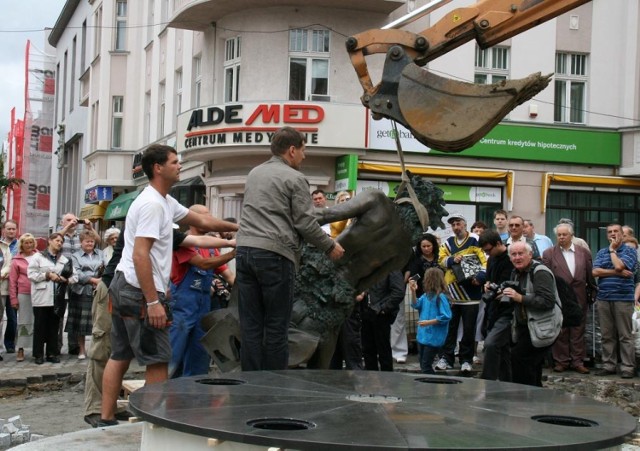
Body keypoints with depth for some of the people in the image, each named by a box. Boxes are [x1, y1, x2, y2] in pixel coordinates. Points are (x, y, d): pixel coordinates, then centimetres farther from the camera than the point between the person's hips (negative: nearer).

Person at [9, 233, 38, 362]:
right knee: (24, 321, 0)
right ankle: (20, 350, 4)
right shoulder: (16, 260, 2)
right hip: (24, 295, -2)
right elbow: (12, 281, 3)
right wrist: (13, 299, -1)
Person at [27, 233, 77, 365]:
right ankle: (38, 354, 7)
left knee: (54, 326, 6)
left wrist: (66, 279, -12)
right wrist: (48, 275, -13)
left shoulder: (64, 260, 15)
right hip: (42, 297, -3)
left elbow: (74, 276, 9)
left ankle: (52, 353, 13)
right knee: (40, 326, 1)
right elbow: (31, 274, -6)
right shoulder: (38, 257, 4)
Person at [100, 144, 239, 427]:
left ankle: (107, 421, 17)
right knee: (158, 359, -5)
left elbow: (202, 221, 28)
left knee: (120, 356, 12)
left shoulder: (166, 203, 16)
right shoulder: (152, 204, -16)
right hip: (140, 291, -11)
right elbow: (140, 255, -22)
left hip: (123, 287, 11)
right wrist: (153, 301, -24)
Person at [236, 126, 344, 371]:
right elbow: (306, 223, -5)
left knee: (250, 326, 5)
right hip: (275, 253, -6)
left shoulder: (254, 174, 18)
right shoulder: (295, 178, -3)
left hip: (245, 250, 6)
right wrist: (330, 247, 7)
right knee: (276, 327, 0)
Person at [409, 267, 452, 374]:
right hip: (423, 336, 9)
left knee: (426, 366, -4)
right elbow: (416, 305, 13)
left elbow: (446, 317, -21)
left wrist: (429, 322, -20)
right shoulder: (426, 295, 5)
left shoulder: (441, 297, -18)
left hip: (433, 338, -9)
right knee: (423, 365, 17)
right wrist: (413, 291, -1)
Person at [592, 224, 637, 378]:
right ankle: (608, 365, 12)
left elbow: (619, 266, -17)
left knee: (625, 335, -2)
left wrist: (612, 249, -3)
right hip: (604, 298, 5)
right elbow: (595, 272, -1)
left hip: (623, 298, -4)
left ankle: (627, 367, 0)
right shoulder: (601, 252, 13)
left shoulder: (630, 251, 0)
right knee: (607, 335, 7)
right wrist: (618, 273, -9)